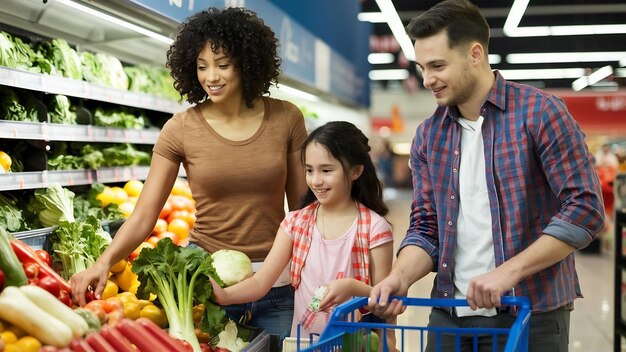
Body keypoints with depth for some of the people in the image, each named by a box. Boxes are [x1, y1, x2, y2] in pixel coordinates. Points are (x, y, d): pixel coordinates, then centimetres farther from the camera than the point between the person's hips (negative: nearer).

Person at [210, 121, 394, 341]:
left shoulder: (374, 227, -6)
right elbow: (260, 281, -2)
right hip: (303, 340, 3)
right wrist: (224, 295, -19)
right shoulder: (296, 222, 4)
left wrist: (352, 287, -22)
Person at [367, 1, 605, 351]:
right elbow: (425, 228, 7)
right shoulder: (428, 135, 6)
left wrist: (508, 272, -18)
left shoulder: (540, 112, -8)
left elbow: (586, 209, -13)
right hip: (449, 314, 4)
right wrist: (400, 277, -13)